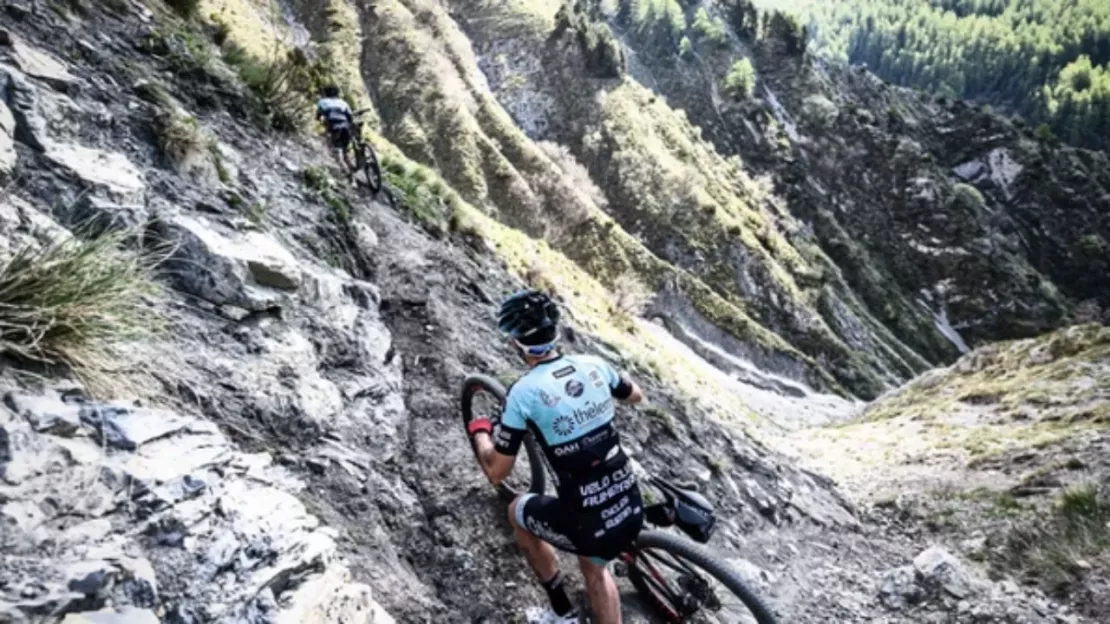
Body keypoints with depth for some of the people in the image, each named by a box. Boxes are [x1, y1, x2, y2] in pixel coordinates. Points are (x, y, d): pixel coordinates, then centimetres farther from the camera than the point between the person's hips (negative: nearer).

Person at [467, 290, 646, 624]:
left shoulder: (523, 391, -15)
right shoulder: (593, 365, 0)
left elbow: (497, 472, -6)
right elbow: (636, 395, 21)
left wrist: (479, 432, 13)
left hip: (587, 526, -5)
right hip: (632, 512, 5)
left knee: (518, 511, 26)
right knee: (594, 568, 35)